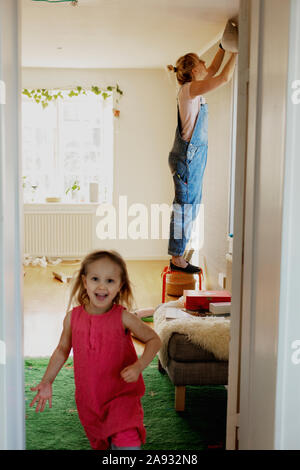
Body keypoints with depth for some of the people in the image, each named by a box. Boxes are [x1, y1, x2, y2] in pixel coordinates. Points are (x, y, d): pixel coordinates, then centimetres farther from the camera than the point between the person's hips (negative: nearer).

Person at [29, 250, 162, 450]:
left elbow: (154, 340, -4)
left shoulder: (123, 318, -15)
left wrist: (138, 367, -19)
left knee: (127, 441, -19)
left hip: (122, 394, -3)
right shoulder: (73, 317, -6)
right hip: (88, 396, 4)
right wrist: (47, 382, 7)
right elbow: (63, 349, 10)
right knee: (100, 443, 20)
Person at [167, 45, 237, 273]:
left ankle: (178, 257, 21)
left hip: (194, 155, 10)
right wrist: (236, 51, -9)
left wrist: (224, 46, 20)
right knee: (185, 207, -5)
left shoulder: (193, 88, 14)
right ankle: (177, 258, 3)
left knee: (189, 208, 13)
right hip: (188, 156, -10)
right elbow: (225, 77, -20)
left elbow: (214, 70, 27)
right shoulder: (189, 89, -13)